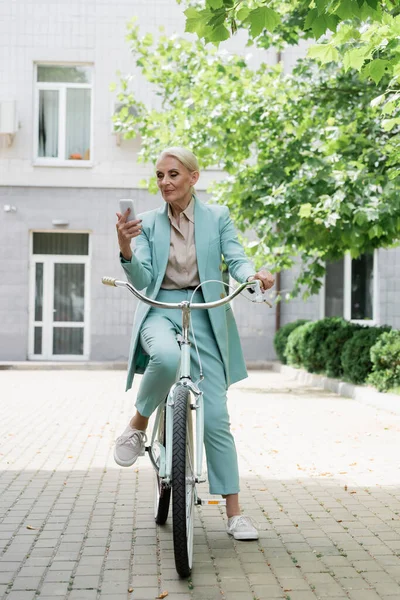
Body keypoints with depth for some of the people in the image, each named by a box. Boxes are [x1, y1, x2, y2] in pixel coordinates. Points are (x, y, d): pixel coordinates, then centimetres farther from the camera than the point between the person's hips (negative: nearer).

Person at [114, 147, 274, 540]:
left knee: (215, 417, -3)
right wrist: (125, 250, -21)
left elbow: (236, 260, -4)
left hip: (204, 314, 0)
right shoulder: (148, 223, 9)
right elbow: (143, 281, -2)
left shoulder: (217, 216, 6)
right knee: (167, 357, -39)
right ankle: (138, 425, -10)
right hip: (160, 311, 0)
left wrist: (254, 275, -27)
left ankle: (234, 513, 6)